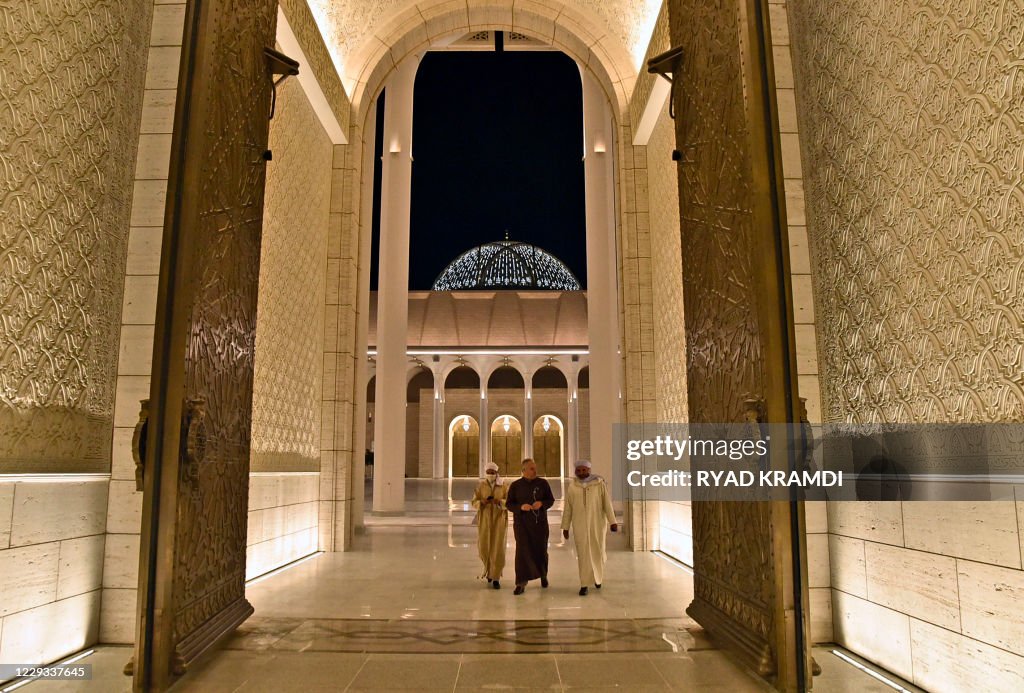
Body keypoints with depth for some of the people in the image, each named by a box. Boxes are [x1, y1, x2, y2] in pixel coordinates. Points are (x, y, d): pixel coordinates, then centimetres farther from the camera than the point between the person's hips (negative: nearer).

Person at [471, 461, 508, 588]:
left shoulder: (503, 486, -2)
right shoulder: (480, 485, 1)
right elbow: (474, 502, 0)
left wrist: (499, 502, -23)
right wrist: (482, 502, -21)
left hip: (499, 519, -1)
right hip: (484, 519, 1)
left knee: (498, 548, -5)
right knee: (484, 547, 3)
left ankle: (495, 578, 3)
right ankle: (489, 569, 32)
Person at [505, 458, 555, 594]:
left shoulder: (543, 483, 1)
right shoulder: (515, 485, -1)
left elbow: (551, 500, 5)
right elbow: (508, 504, 0)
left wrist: (541, 503, -16)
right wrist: (521, 507, -19)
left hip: (540, 522, 1)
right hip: (521, 523, -1)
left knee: (541, 550, 6)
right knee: (522, 550, -10)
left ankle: (543, 574, 35)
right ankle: (521, 583, -6)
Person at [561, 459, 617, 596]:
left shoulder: (600, 484, -4)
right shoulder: (572, 487, 1)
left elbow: (607, 504, -6)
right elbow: (567, 508, 4)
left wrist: (612, 522, -12)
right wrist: (565, 527, 4)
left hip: (597, 523, -1)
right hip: (580, 524, 1)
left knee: (597, 552, 7)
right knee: (583, 554, -4)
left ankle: (597, 576, 35)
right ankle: (584, 584, 3)